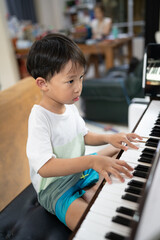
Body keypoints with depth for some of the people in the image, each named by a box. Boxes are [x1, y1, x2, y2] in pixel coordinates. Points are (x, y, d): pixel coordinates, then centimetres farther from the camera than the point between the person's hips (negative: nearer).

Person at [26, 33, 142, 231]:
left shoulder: (69, 107, -2)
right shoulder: (40, 118, -27)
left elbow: (85, 136, 10)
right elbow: (44, 168, -35)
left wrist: (108, 138, -9)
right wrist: (91, 161, -43)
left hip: (78, 169, 8)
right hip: (54, 187, -8)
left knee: (118, 150, 18)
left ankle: (90, 192, 8)